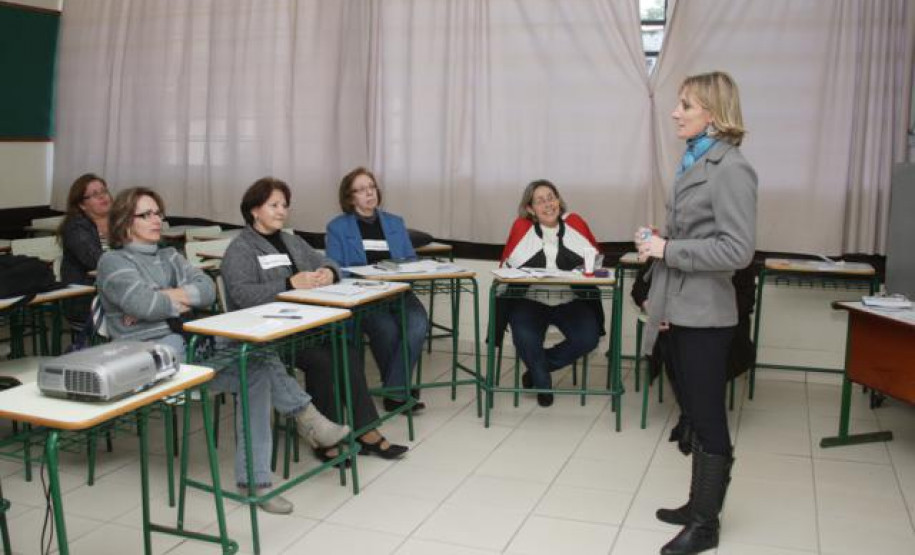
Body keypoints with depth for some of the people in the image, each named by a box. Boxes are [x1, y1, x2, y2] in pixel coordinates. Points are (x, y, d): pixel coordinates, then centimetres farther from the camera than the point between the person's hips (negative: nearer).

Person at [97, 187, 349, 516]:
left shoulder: (169, 257, 24)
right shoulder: (113, 261, 5)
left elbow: (208, 289, 7)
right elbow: (141, 303, -14)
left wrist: (166, 297, -7)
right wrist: (181, 300, 1)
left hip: (190, 342, 7)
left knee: (257, 371, -21)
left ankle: (254, 479, -17)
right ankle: (304, 416, -10)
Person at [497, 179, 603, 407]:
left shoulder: (575, 223, 4)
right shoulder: (521, 227, -1)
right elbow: (507, 265, 3)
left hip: (571, 301, 2)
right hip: (530, 301, -2)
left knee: (588, 338, -22)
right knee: (525, 338, -29)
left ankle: (537, 367, 6)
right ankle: (542, 382, 7)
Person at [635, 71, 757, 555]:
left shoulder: (731, 170, -14)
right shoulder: (695, 162, 11)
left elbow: (738, 250, -20)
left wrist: (668, 249, -18)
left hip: (704, 315, -8)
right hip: (681, 310, 8)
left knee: (709, 419, 4)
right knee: (694, 415, 18)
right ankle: (699, 504, 32)